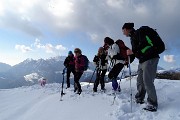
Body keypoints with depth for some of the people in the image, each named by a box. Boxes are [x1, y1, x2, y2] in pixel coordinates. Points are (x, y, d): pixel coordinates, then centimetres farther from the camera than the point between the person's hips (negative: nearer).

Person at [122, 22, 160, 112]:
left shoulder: (137, 33, -7)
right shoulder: (132, 37, 20)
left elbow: (144, 44, -23)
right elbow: (136, 51, 23)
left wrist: (132, 51, -21)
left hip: (150, 59, -10)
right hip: (142, 61, 10)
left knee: (147, 81, -11)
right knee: (140, 81, 11)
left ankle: (153, 104, -1)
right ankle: (139, 99, 23)